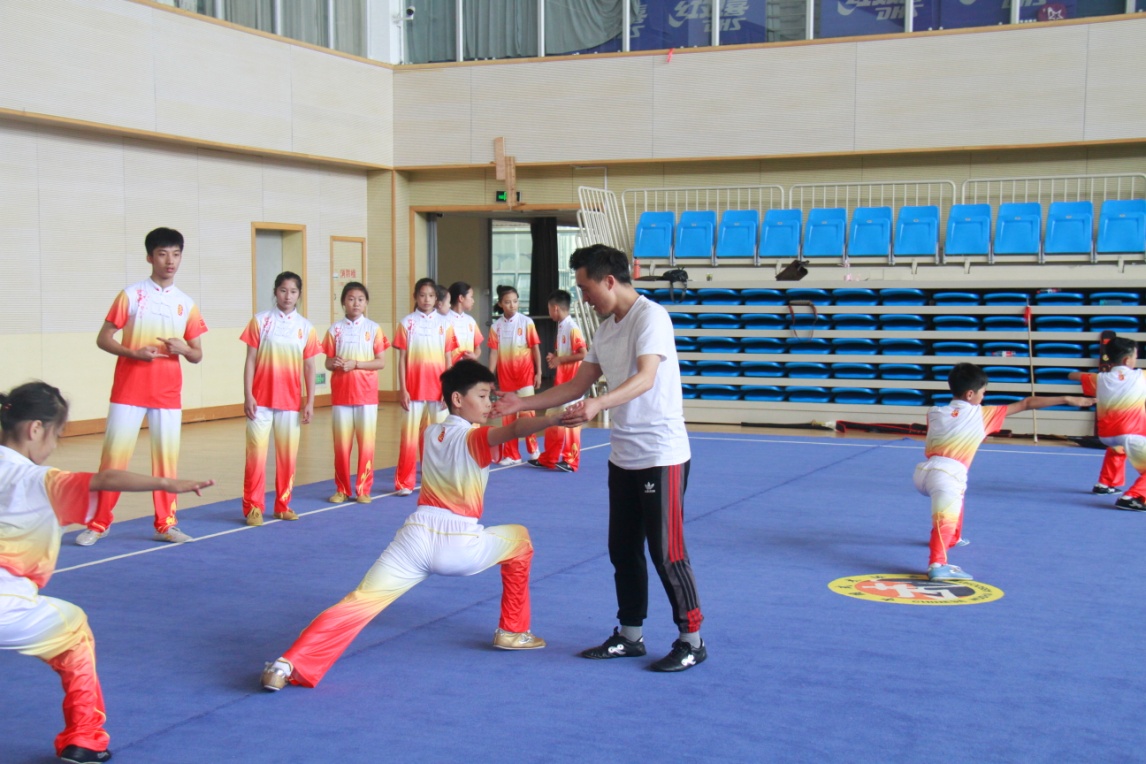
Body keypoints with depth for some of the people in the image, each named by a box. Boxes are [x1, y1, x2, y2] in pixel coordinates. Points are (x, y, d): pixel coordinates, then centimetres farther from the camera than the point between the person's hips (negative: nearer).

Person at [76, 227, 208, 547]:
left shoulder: (187, 303, 6)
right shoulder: (131, 295, -2)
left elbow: (197, 355, 9)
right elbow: (103, 339, -3)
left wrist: (183, 349, -13)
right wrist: (134, 352, -19)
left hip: (168, 394, 3)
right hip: (129, 391, -3)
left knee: (167, 457, 4)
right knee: (114, 455, 0)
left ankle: (165, 524, 15)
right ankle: (98, 523, 11)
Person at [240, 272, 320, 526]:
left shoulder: (306, 327, 5)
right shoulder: (261, 321, 0)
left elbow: (309, 367, 6)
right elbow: (250, 360, -1)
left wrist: (310, 402, 2)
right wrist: (247, 396, -8)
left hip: (291, 402, 2)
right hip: (261, 400, -2)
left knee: (288, 454, 6)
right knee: (256, 453, -2)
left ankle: (282, 505, 18)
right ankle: (253, 507, 6)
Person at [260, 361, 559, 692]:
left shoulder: (431, 433, 17)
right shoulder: (474, 438, -3)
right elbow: (516, 428, -23)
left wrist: (481, 413, 24)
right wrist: (558, 418, -37)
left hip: (417, 536, 4)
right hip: (459, 544, -4)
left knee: (359, 603, -4)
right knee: (519, 540, 23)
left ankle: (289, 664, -20)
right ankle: (513, 632, 29)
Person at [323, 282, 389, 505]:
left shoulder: (373, 328, 1)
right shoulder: (335, 329, 4)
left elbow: (381, 362, -3)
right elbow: (328, 363, 6)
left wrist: (355, 364, -15)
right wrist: (334, 363, -17)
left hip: (366, 394, -1)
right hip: (341, 394, 1)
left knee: (366, 443, 2)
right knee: (341, 444, 4)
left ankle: (363, 489, 11)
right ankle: (342, 489, 14)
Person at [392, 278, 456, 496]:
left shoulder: (444, 324, 5)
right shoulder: (407, 323, 1)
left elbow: (448, 359, 6)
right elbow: (402, 359, 1)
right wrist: (402, 389, -5)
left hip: (437, 389, 2)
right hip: (413, 389, -2)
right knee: (409, 436, 0)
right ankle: (404, 483, 5)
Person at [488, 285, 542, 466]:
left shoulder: (526, 322, -4)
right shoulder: (496, 326, 2)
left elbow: (535, 348, -2)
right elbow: (494, 352, 1)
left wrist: (538, 373, -5)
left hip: (525, 374, -3)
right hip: (505, 377, 3)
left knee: (526, 411, -9)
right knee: (507, 415, 7)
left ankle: (533, 448, 12)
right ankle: (511, 455, 16)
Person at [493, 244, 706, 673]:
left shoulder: (650, 317, -15)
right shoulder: (606, 328, 12)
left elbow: (646, 378, -30)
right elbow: (578, 385, 16)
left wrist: (598, 405, -46)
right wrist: (521, 404, 10)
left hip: (661, 456, -9)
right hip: (623, 457, 9)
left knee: (666, 553, -2)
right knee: (623, 551, 14)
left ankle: (691, 641, 12)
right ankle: (630, 637, 26)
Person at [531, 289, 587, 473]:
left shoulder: (572, 328, -16)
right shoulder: (561, 327, 11)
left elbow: (582, 354, -22)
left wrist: (560, 360, -18)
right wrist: (553, 357, 4)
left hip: (571, 382, -9)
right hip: (560, 380, 9)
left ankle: (571, 461, 7)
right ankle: (549, 458, 22)